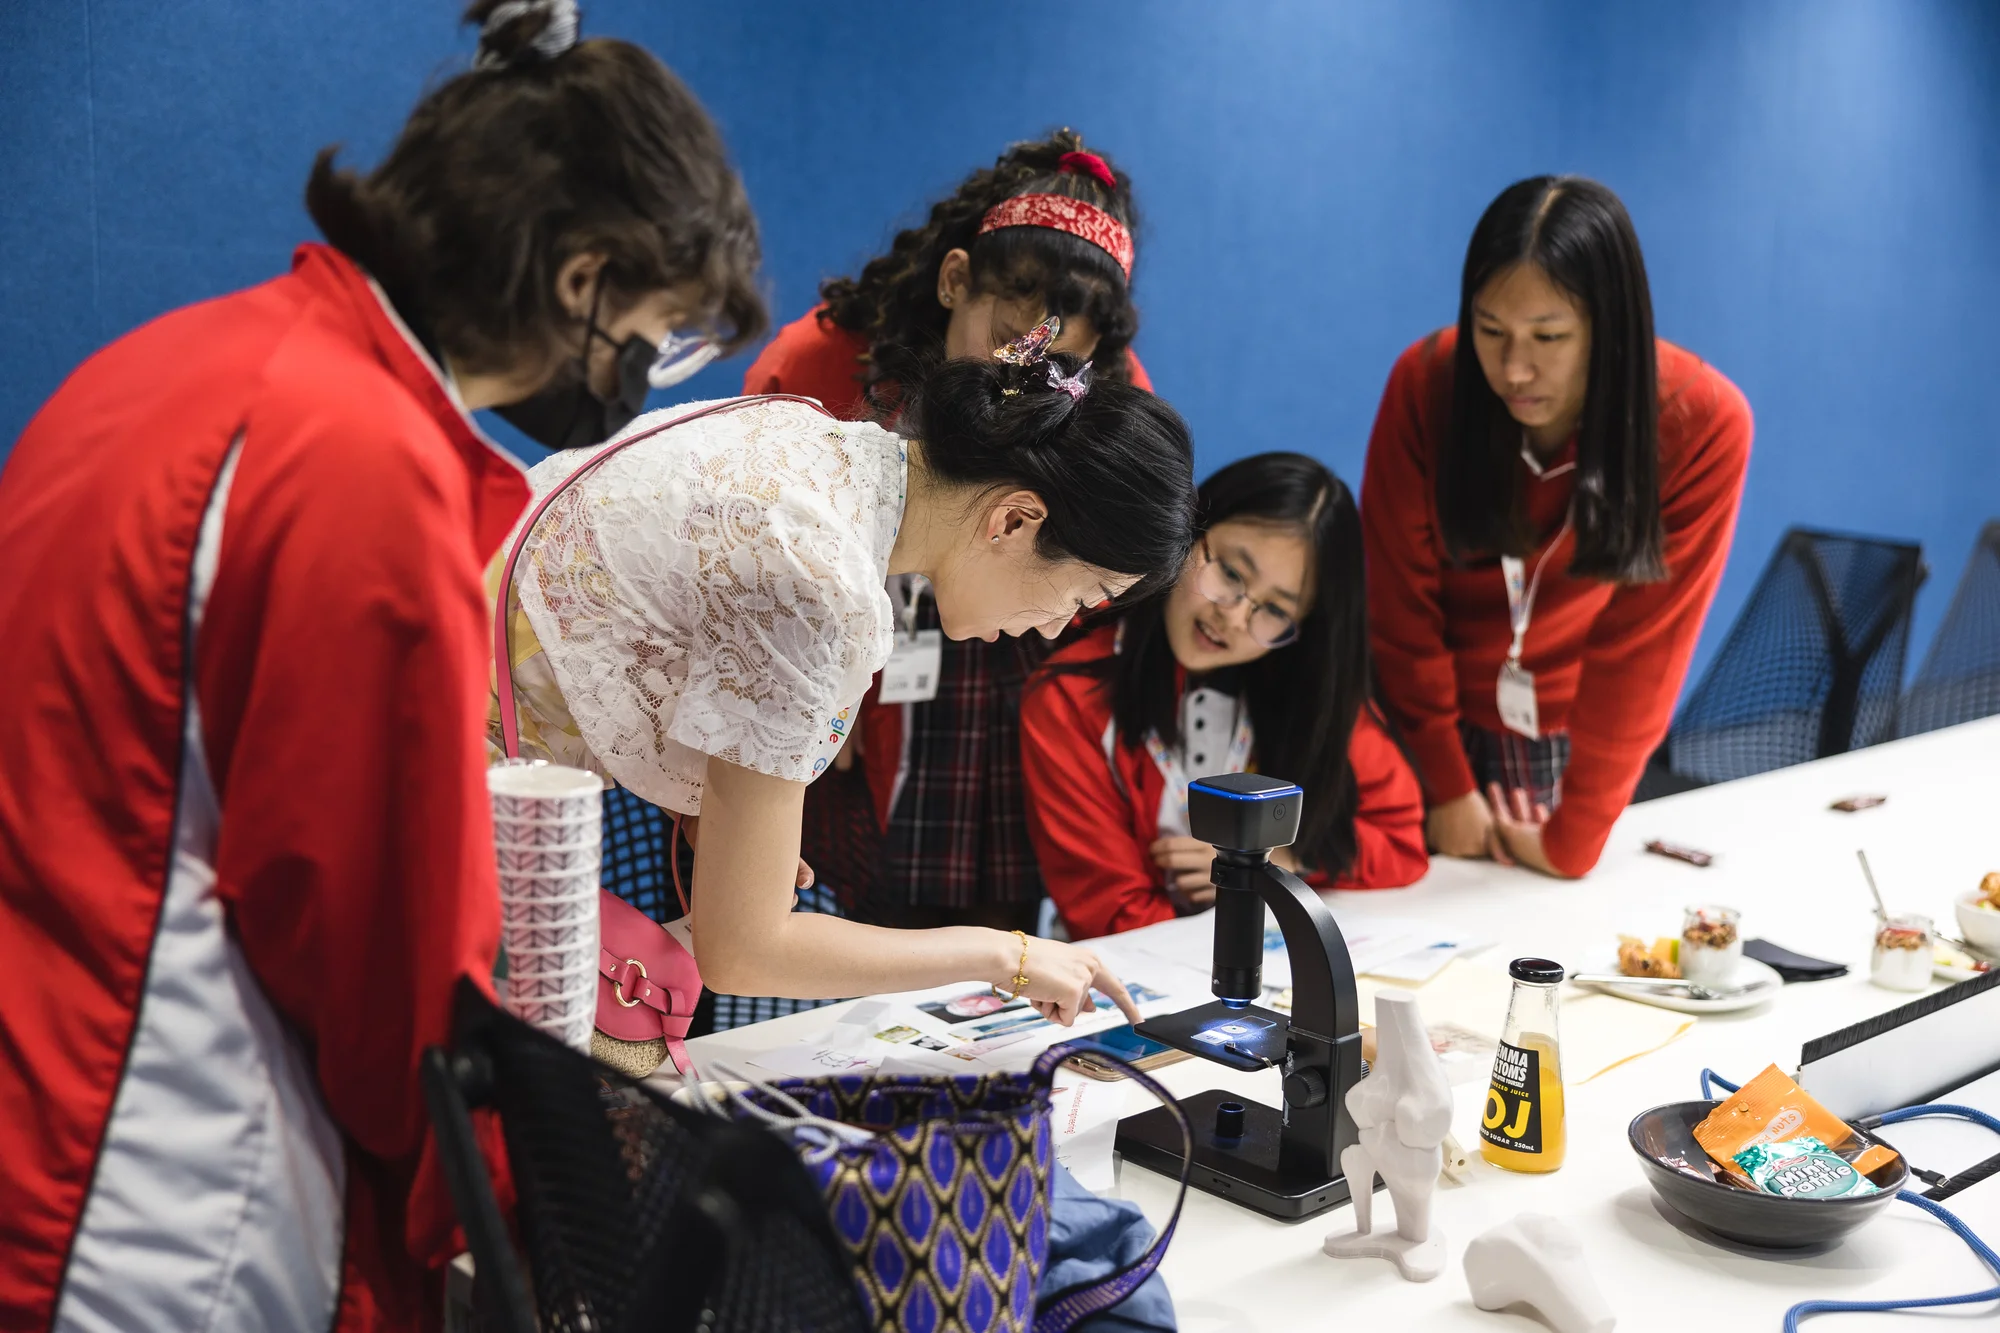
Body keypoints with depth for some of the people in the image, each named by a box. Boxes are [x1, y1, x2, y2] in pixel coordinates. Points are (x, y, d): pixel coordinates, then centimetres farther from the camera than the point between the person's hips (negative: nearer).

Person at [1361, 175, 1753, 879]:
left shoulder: (1704, 422, -23)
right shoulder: (1425, 382, -22)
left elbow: (1645, 637, -20)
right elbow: (1399, 599, -15)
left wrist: (1575, 833, -19)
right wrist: (1447, 785, -12)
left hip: (1572, 733, 1)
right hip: (1431, 720, 0)